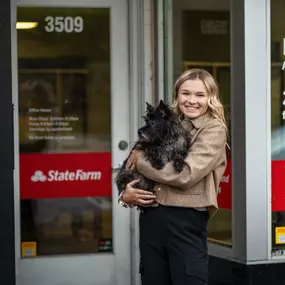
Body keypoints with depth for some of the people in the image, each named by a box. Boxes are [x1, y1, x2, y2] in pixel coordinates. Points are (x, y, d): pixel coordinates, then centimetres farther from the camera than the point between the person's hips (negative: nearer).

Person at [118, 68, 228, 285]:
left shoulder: (213, 130, -1)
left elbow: (186, 174, -16)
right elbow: (130, 171, 18)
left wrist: (140, 160, -6)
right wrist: (126, 194, -4)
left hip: (186, 221, -5)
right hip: (151, 219, 6)